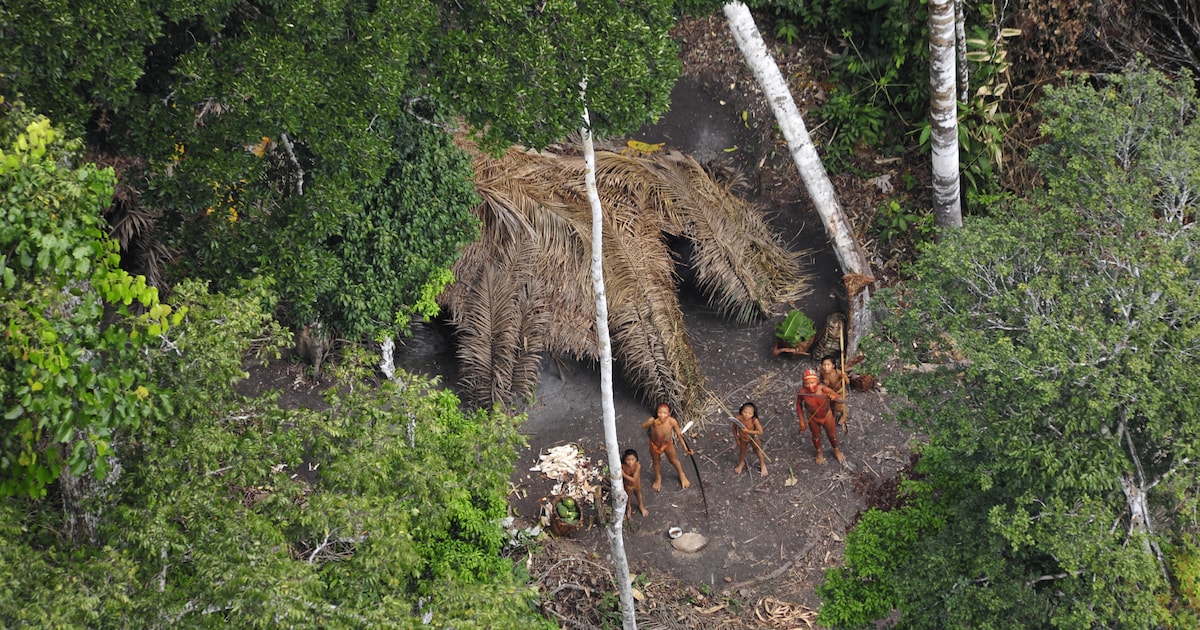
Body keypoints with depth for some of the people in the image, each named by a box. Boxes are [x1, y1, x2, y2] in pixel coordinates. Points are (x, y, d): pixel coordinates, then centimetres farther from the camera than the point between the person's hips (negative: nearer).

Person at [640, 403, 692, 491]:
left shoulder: (672, 421, -33)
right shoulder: (653, 420, -36)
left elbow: (679, 434, -19)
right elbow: (643, 426, -50)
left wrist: (685, 448, -15)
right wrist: (652, 423, -68)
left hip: (668, 444, 0)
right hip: (655, 445, 0)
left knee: (674, 460, 25)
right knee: (656, 462, 25)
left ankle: (682, 475, 55)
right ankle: (658, 478, 55)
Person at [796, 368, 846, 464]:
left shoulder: (823, 389, -37)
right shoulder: (802, 392, -33)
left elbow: (842, 399, -31)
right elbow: (799, 404, -10)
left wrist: (834, 397, -55)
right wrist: (801, 420, -6)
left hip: (827, 415, 0)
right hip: (813, 417, 0)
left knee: (832, 435, 22)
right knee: (816, 436, 25)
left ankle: (836, 451, 53)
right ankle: (819, 453, 56)